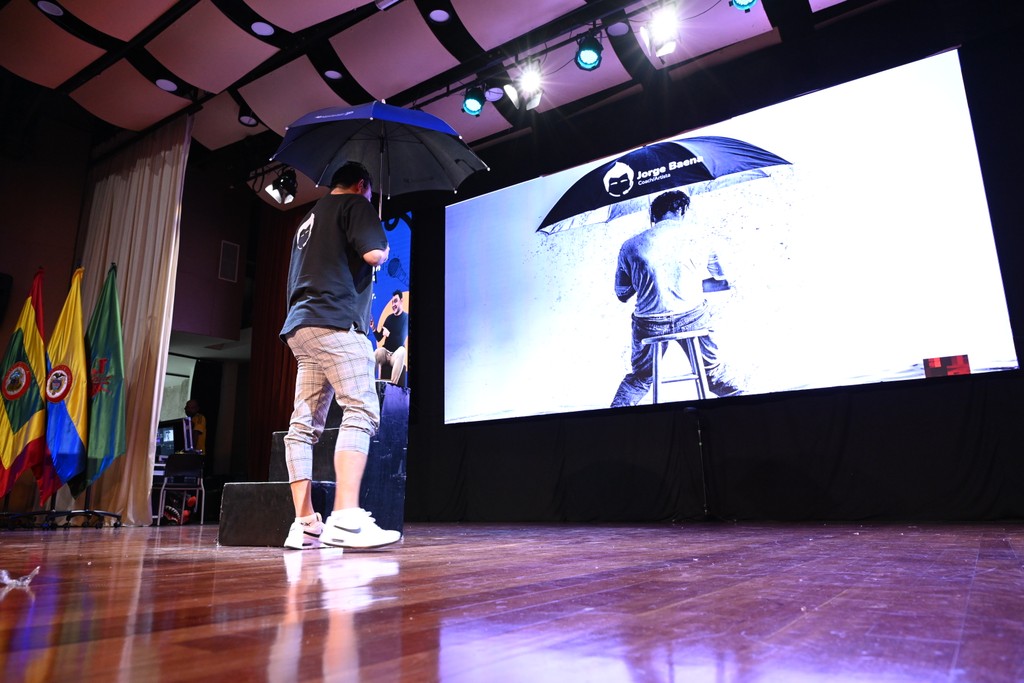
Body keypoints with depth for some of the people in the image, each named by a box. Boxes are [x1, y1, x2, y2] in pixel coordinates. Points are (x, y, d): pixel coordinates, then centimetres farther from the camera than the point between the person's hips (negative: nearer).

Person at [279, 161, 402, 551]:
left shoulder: (309, 218, 31)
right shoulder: (355, 204, 4)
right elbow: (374, 254, -12)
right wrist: (385, 251, 10)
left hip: (300, 328, 9)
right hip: (335, 322, -9)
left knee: (304, 423, 3)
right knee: (361, 411, -16)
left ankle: (304, 523, 1)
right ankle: (346, 519, -28)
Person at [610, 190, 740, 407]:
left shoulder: (630, 246, 1)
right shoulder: (698, 237, 3)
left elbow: (622, 294, 10)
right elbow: (719, 276, 18)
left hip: (650, 323, 1)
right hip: (693, 317, -1)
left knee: (639, 379, 21)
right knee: (713, 374, 20)